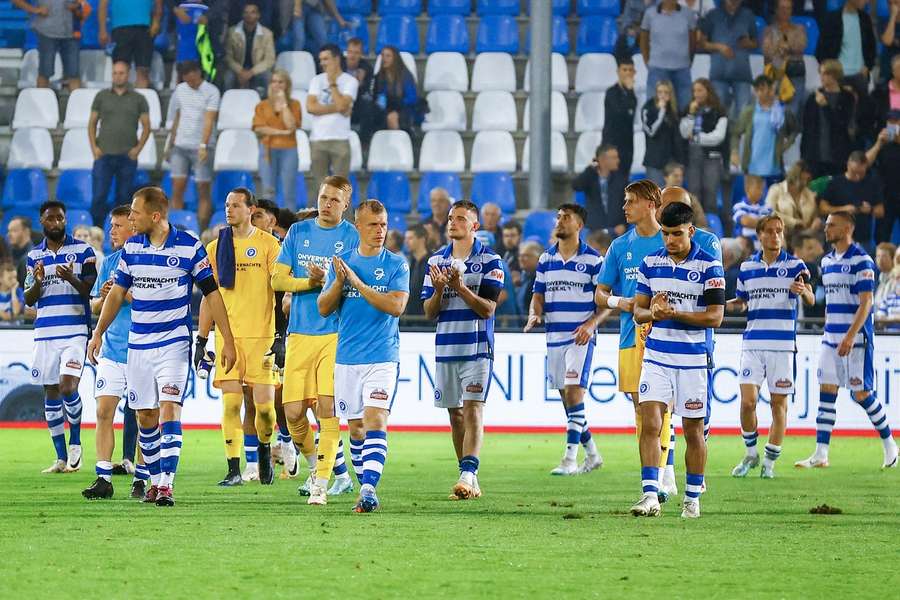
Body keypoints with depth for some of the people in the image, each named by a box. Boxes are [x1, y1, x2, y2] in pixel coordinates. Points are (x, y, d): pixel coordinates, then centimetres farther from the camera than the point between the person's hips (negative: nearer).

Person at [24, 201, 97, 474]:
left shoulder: (82, 251, 1)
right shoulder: (34, 256, 13)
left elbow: (91, 291, -2)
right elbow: (28, 300, 12)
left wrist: (72, 279, -21)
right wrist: (37, 283, -9)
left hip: (75, 331, -4)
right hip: (45, 333, 4)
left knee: (68, 387, -17)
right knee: (51, 392, 5)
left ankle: (75, 442, 6)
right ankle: (61, 458, 11)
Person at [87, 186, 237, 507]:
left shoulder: (188, 247, -7)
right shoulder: (131, 248, 5)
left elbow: (211, 293, -4)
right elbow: (117, 292, 15)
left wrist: (228, 340, -6)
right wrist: (98, 333, 12)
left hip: (174, 342, -5)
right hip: (139, 344, 5)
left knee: (169, 409, -16)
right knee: (145, 416, 7)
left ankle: (167, 484, -19)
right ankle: (155, 480, 19)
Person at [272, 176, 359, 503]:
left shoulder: (353, 237, 1)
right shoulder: (298, 231, 11)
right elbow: (278, 279, 6)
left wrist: (327, 279, -20)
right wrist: (311, 282, -9)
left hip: (336, 334, -3)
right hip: (300, 334, 3)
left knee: (327, 407, -12)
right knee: (293, 411, 0)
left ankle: (321, 482, -7)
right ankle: (315, 466, 23)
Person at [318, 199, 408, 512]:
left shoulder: (396, 264, -1)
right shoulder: (341, 261, 8)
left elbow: (396, 305, -15)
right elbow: (323, 308, 7)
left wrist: (358, 282, -17)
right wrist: (338, 283, -12)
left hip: (382, 358, -4)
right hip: (347, 358, 4)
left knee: (375, 422, -17)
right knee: (356, 427, 9)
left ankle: (368, 490, -25)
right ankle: (367, 481, 23)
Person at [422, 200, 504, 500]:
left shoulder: (489, 260, -3)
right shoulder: (436, 260, 10)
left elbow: (488, 308, -10)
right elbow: (429, 312, 8)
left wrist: (460, 286, -22)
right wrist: (439, 290, -13)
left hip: (477, 348, -5)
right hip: (445, 348, 5)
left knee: (472, 411, -16)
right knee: (455, 414, 9)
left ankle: (468, 474, -26)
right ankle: (470, 482, 16)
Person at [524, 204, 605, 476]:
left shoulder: (593, 259, -3)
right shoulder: (546, 259, 11)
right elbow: (538, 295, 13)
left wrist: (591, 323, -18)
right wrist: (534, 315, -9)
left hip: (580, 337, -6)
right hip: (554, 336, 6)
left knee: (574, 392, -15)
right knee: (566, 397, 9)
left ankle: (570, 458, -16)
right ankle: (592, 454, 22)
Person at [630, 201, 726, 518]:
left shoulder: (709, 266, -5)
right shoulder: (650, 263, 7)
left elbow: (715, 316, -9)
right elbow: (638, 310, 9)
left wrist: (674, 314, -19)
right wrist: (653, 313, -14)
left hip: (693, 359, -2)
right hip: (656, 357, 2)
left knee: (693, 431, 6)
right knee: (650, 424, -12)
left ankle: (692, 498, 19)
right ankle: (650, 496, -15)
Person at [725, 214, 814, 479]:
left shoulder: (795, 265, 1)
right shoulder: (747, 267, 11)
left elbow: (811, 300, -10)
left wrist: (803, 291, -33)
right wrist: (724, 305, 2)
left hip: (783, 344, -2)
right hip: (752, 344, 2)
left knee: (779, 403, 2)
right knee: (747, 401, -9)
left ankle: (770, 461, 13)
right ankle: (751, 454, 11)